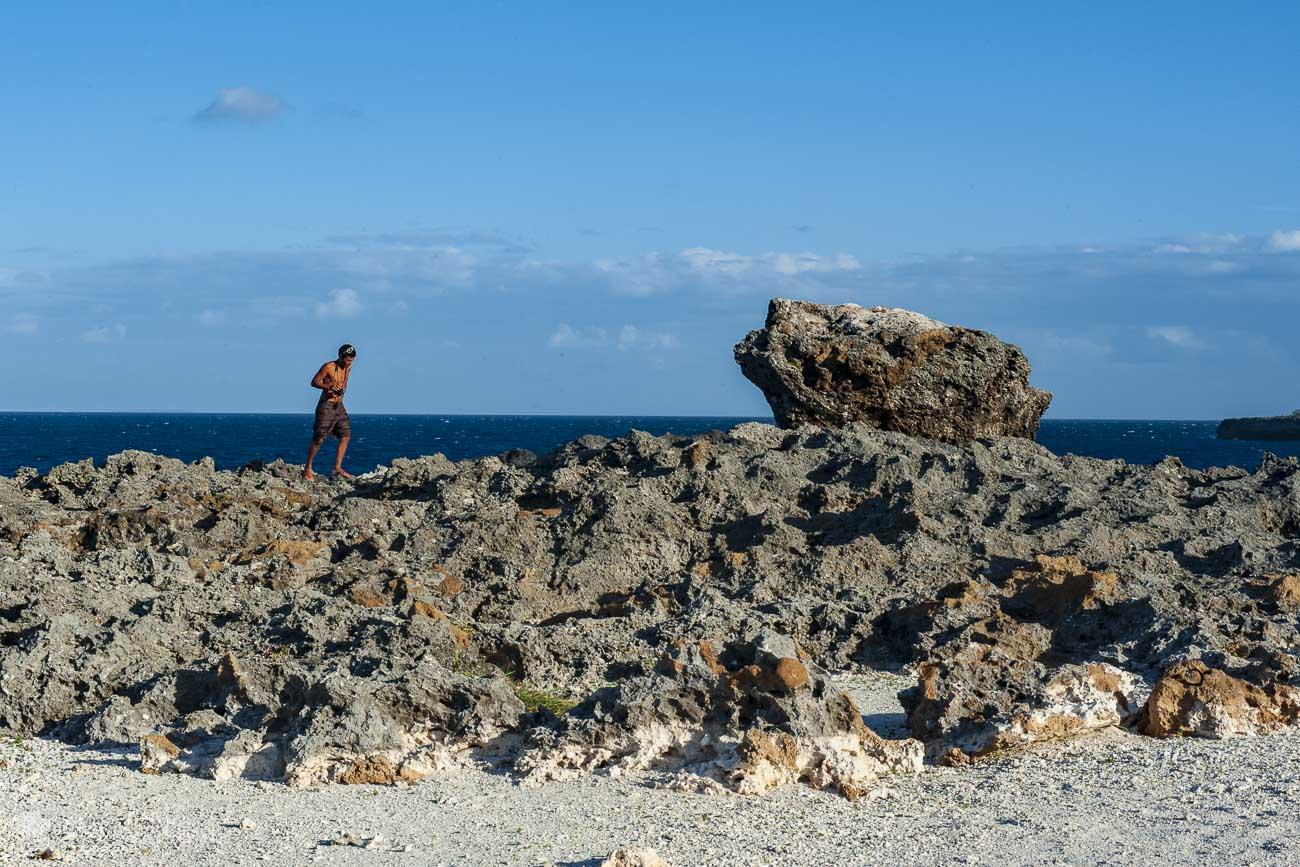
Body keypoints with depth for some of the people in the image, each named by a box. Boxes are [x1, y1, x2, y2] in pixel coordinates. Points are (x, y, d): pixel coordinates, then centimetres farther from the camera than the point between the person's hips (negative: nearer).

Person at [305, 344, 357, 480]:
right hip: (326, 406, -7)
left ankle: (337, 468, 3)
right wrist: (329, 386, -26)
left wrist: (342, 390, 1)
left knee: (346, 436, 0)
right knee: (319, 438, -8)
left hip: (339, 406, 7)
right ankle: (308, 469, -1)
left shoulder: (348, 369, 8)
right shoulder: (328, 367, -12)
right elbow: (314, 382, -10)